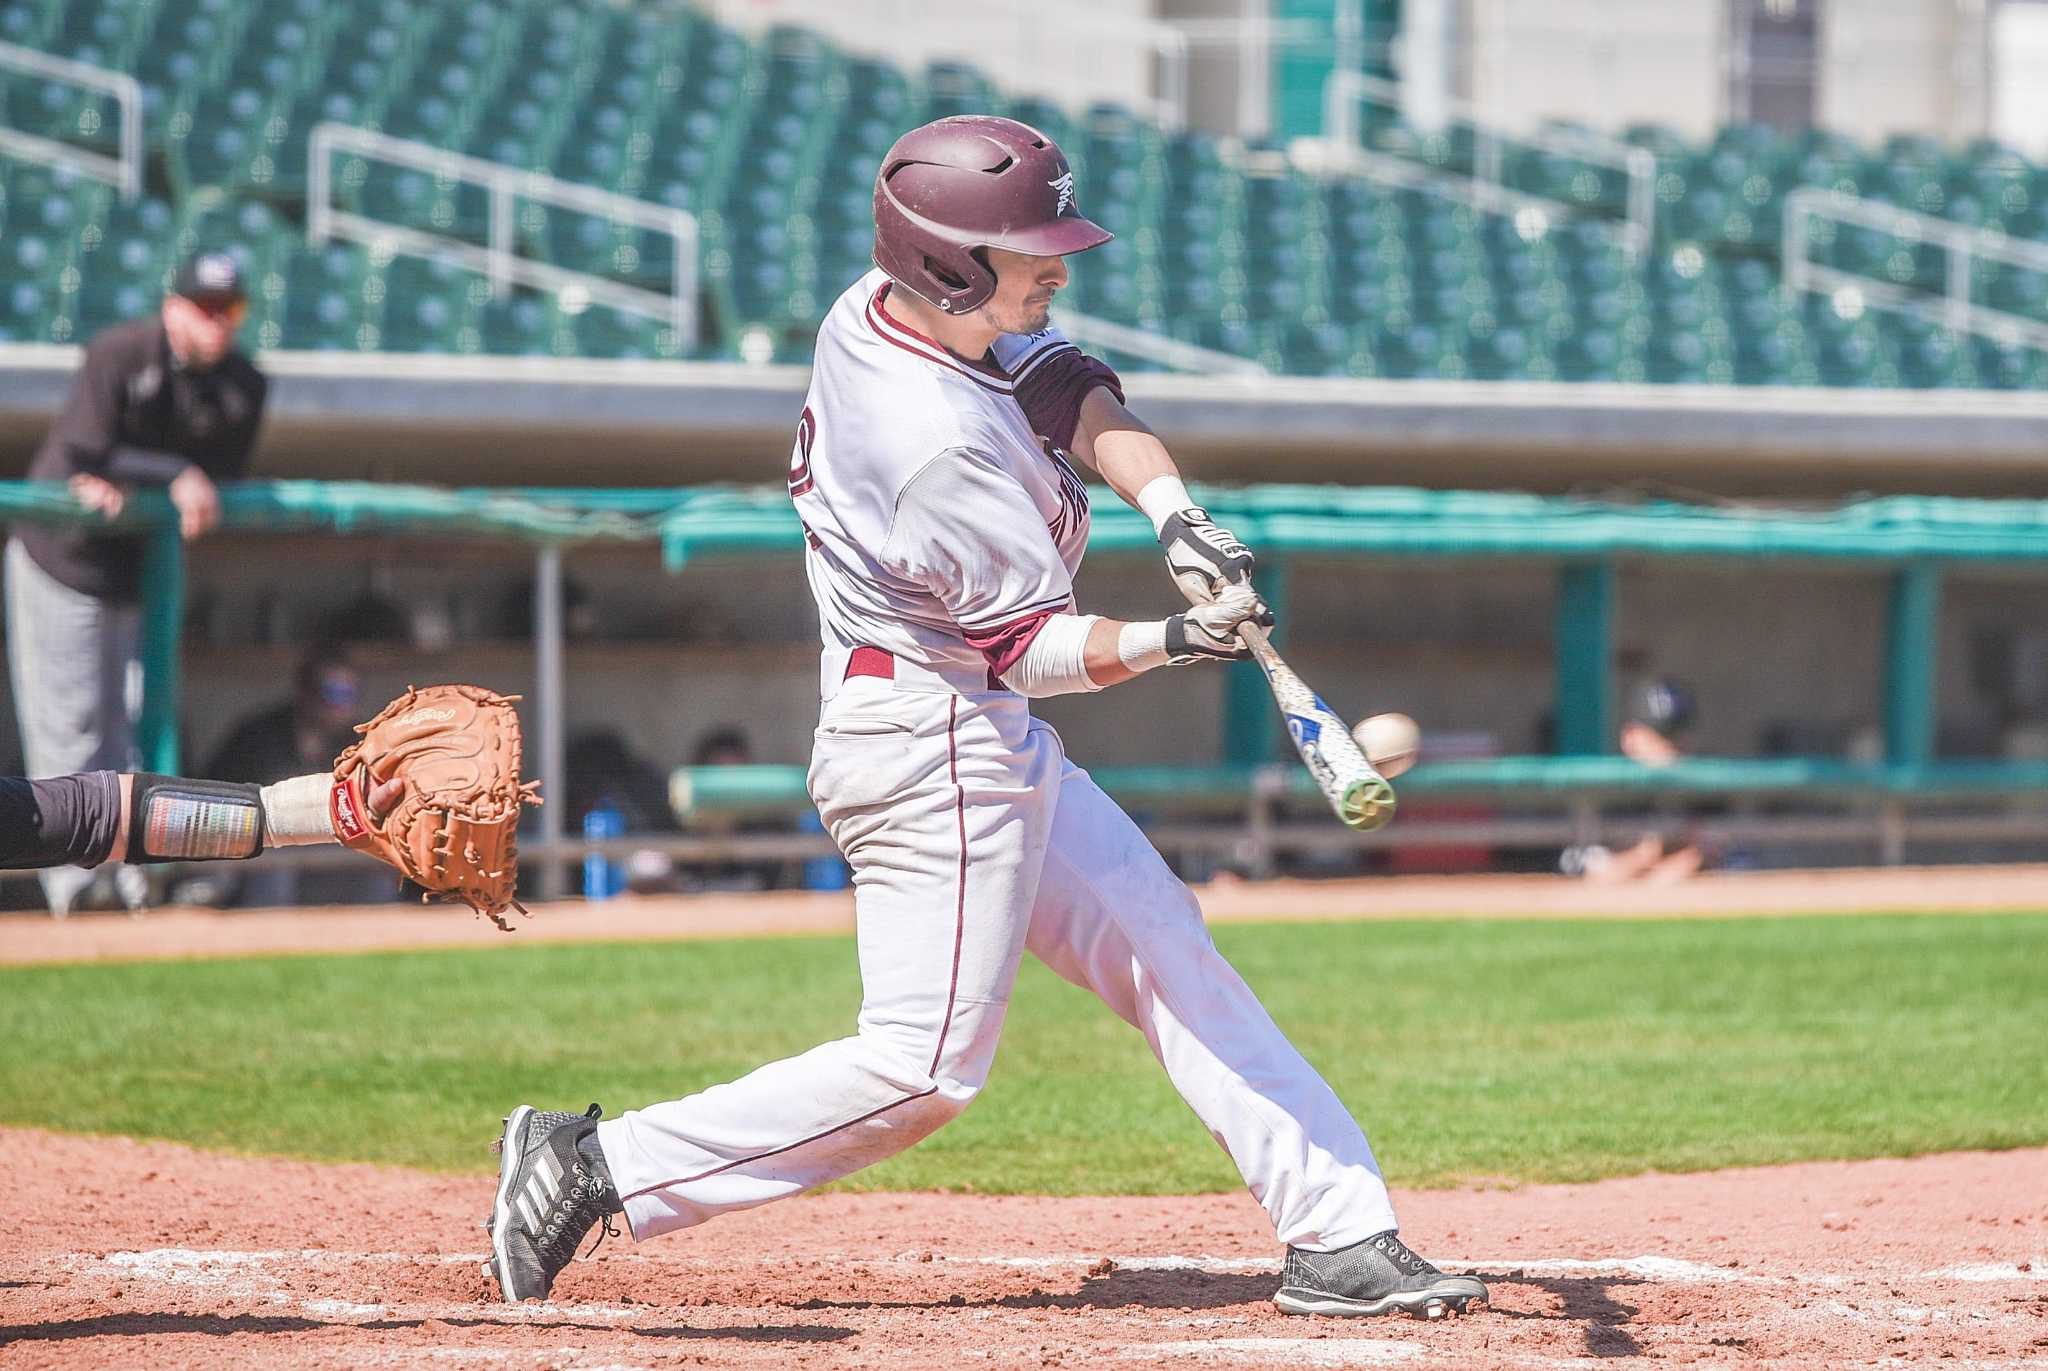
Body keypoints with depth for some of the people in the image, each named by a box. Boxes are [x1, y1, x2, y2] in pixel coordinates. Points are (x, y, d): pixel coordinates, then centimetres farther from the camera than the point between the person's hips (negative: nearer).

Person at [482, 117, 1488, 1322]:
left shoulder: (872, 312, 0)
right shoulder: (945, 443, -27)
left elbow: (1078, 391, 0)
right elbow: (1030, 646, -21)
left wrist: (1175, 512, -15)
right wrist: (1169, 643, -35)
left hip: (988, 744, 11)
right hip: (938, 753, -11)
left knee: (1165, 951, 10)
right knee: (926, 1069, -7)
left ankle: (1339, 1234, 12)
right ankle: (599, 1168, -3)